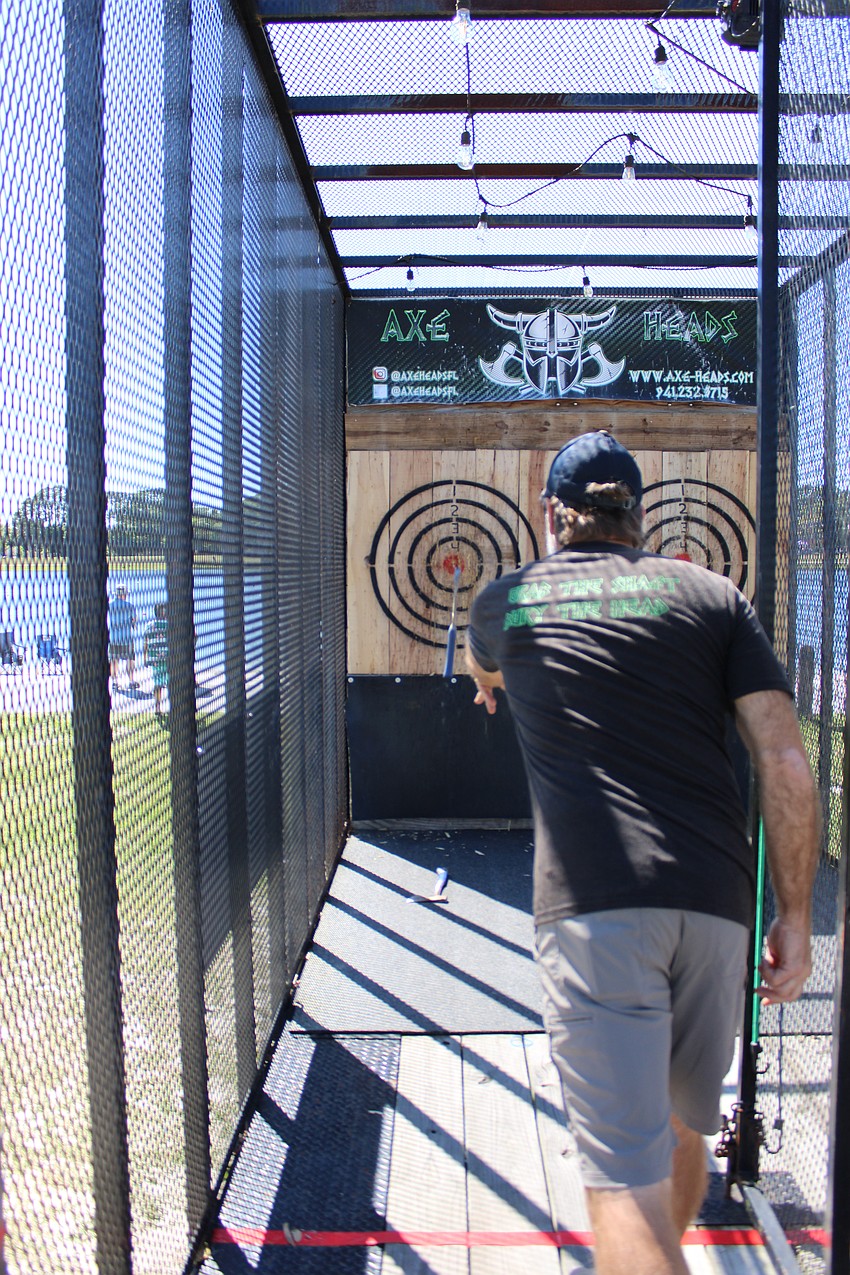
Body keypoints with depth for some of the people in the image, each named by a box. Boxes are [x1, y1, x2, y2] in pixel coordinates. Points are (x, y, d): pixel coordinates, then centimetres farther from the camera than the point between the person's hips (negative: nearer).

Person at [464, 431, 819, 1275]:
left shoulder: (505, 599, 13)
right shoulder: (711, 594, 10)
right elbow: (785, 762, 2)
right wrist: (795, 915, 9)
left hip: (590, 907, -2)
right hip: (714, 901, 3)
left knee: (627, 1181, -2)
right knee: (682, 1133, 24)